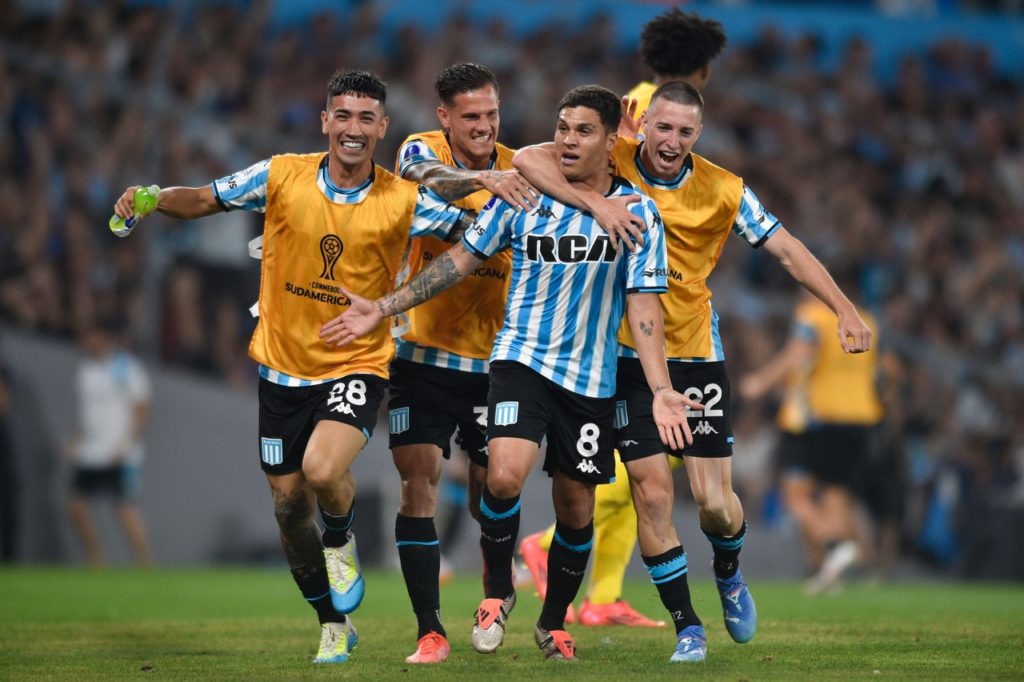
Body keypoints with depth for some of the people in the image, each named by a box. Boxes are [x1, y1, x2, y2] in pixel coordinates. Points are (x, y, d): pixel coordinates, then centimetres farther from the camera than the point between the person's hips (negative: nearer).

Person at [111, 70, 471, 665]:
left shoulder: (404, 200, -8)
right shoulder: (282, 176, -5)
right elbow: (204, 200, 5)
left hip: (358, 364, -3)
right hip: (283, 365, 3)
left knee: (323, 470, -27)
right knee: (288, 500, 7)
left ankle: (342, 539, 9)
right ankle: (334, 624, 28)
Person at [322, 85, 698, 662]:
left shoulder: (637, 212, -2)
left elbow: (643, 305, -3)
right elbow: (464, 258, 6)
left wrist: (661, 389, -13)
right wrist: (384, 308, 2)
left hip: (592, 378, 1)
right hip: (523, 358, -1)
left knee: (576, 506, 7)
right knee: (505, 476, -24)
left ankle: (554, 623, 31)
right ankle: (497, 589, 2)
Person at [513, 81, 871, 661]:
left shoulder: (723, 191, -5)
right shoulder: (612, 163, -10)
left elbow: (788, 250, 1)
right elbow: (529, 158, -22)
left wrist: (845, 310, -9)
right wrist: (595, 200, -35)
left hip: (696, 352, 1)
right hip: (628, 356, -1)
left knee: (715, 502, -2)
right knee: (651, 493, -7)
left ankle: (729, 571, 33)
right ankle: (687, 626, 8)